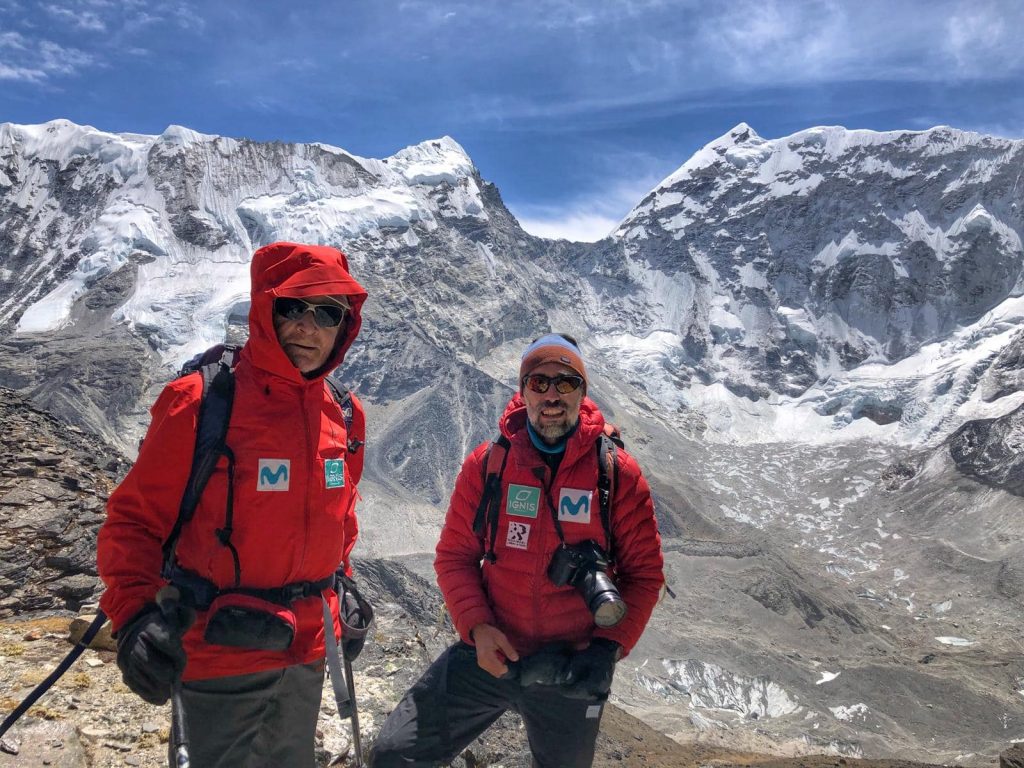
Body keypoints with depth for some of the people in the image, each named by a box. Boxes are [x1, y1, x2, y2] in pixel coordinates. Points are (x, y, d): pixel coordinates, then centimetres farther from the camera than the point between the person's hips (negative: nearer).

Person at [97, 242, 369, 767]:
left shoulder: (342, 416, 0)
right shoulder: (201, 403, -17)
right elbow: (134, 519, -13)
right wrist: (134, 615, -26)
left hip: (306, 653, 6)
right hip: (218, 658, -6)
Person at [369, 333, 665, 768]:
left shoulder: (619, 474, -8)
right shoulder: (487, 464, -5)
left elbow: (644, 572, -2)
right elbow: (455, 555, 0)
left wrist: (609, 646, -14)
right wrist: (477, 626, -14)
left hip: (572, 672, 0)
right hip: (489, 653, 1)